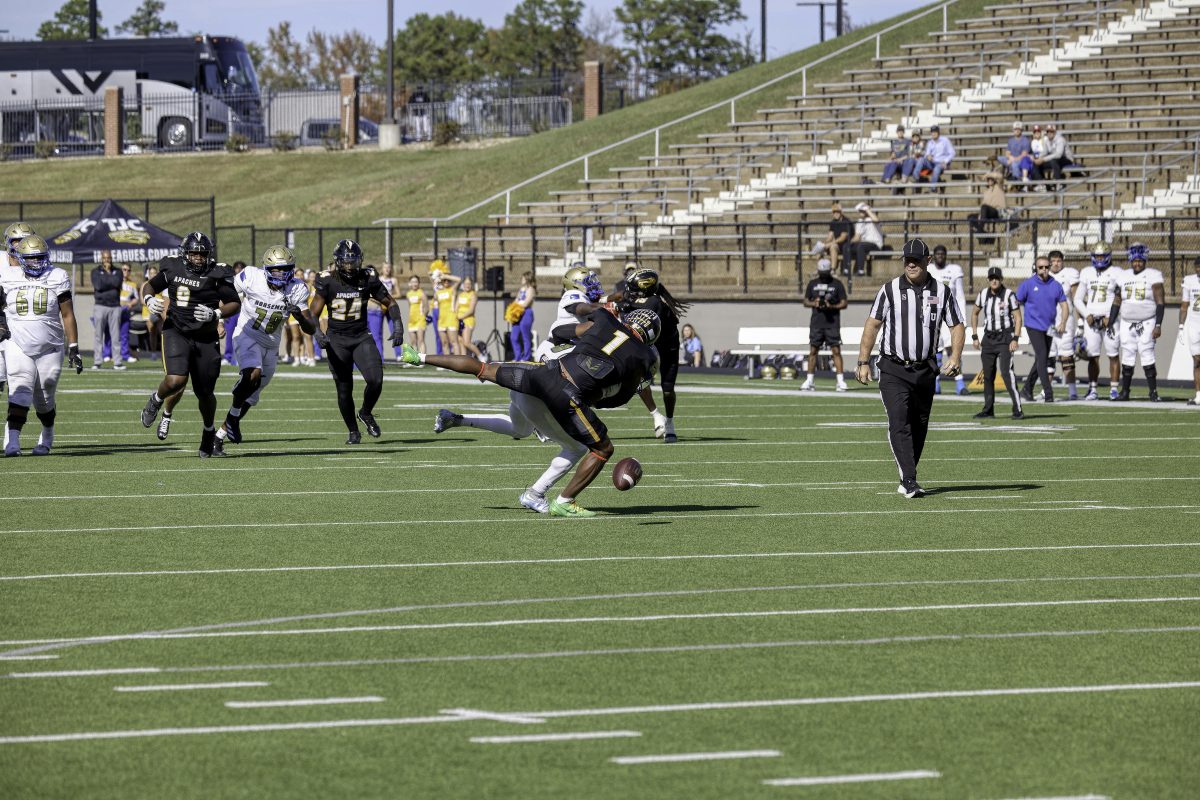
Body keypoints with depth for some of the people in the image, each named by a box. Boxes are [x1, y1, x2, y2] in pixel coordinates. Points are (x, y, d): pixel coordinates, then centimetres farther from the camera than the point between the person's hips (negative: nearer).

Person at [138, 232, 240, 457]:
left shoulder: (217, 275, -7)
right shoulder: (172, 269, -1)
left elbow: (235, 303, -1)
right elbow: (150, 285, 15)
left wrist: (216, 314, -19)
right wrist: (149, 299, -7)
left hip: (206, 339, 0)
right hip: (176, 333, 0)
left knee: (205, 392, 8)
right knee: (176, 381, -23)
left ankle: (209, 431, 36)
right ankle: (156, 400, 12)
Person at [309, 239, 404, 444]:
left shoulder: (368, 279, -4)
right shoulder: (327, 281, -9)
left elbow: (390, 304, 6)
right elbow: (313, 314, -10)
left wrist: (397, 326, -9)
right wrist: (317, 333, -28)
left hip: (361, 337, 1)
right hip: (337, 340, -1)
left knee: (375, 381, -16)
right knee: (344, 390, 1)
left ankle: (366, 414, 14)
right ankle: (353, 432, 21)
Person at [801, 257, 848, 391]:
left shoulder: (837, 284, 2)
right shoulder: (813, 283, 10)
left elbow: (844, 303, 2)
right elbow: (805, 301, 14)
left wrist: (832, 306, -15)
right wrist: (814, 303, -7)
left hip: (832, 322, -3)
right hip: (816, 322, 3)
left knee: (836, 350, -6)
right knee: (813, 350, 4)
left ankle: (840, 380, -5)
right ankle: (809, 381, 9)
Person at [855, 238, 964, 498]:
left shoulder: (941, 292, 3)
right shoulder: (890, 290, -3)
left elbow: (957, 326, 7)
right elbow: (873, 325, 2)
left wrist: (955, 356, -10)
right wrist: (863, 362, 0)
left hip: (925, 370, 3)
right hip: (893, 370, -3)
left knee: (919, 428, 9)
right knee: (899, 423, -16)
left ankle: (907, 481, 21)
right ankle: (909, 482, -21)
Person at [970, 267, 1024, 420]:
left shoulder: (1009, 295, -10)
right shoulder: (983, 295, 3)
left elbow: (1018, 318, -8)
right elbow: (975, 314, 18)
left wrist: (1015, 339, -17)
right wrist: (975, 336, 13)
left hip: (1005, 337, -5)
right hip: (988, 337, 5)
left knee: (1007, 371, -17)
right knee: (988, 374, 8)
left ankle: (1017, 409, -15)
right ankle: (988, 409, 19)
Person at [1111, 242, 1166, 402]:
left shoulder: (1153, 276, -4)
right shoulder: (1124, 277, 9)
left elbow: (1160, 303, -7)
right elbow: (1117, 302, 14)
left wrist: (1158, 325, -13)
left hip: (1146, 323, -4)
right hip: (1127, 324, 4)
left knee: (1147, 358, -9)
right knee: (1127, 358, 6)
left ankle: (1153, 392, -3)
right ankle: (1124, 391, 14)